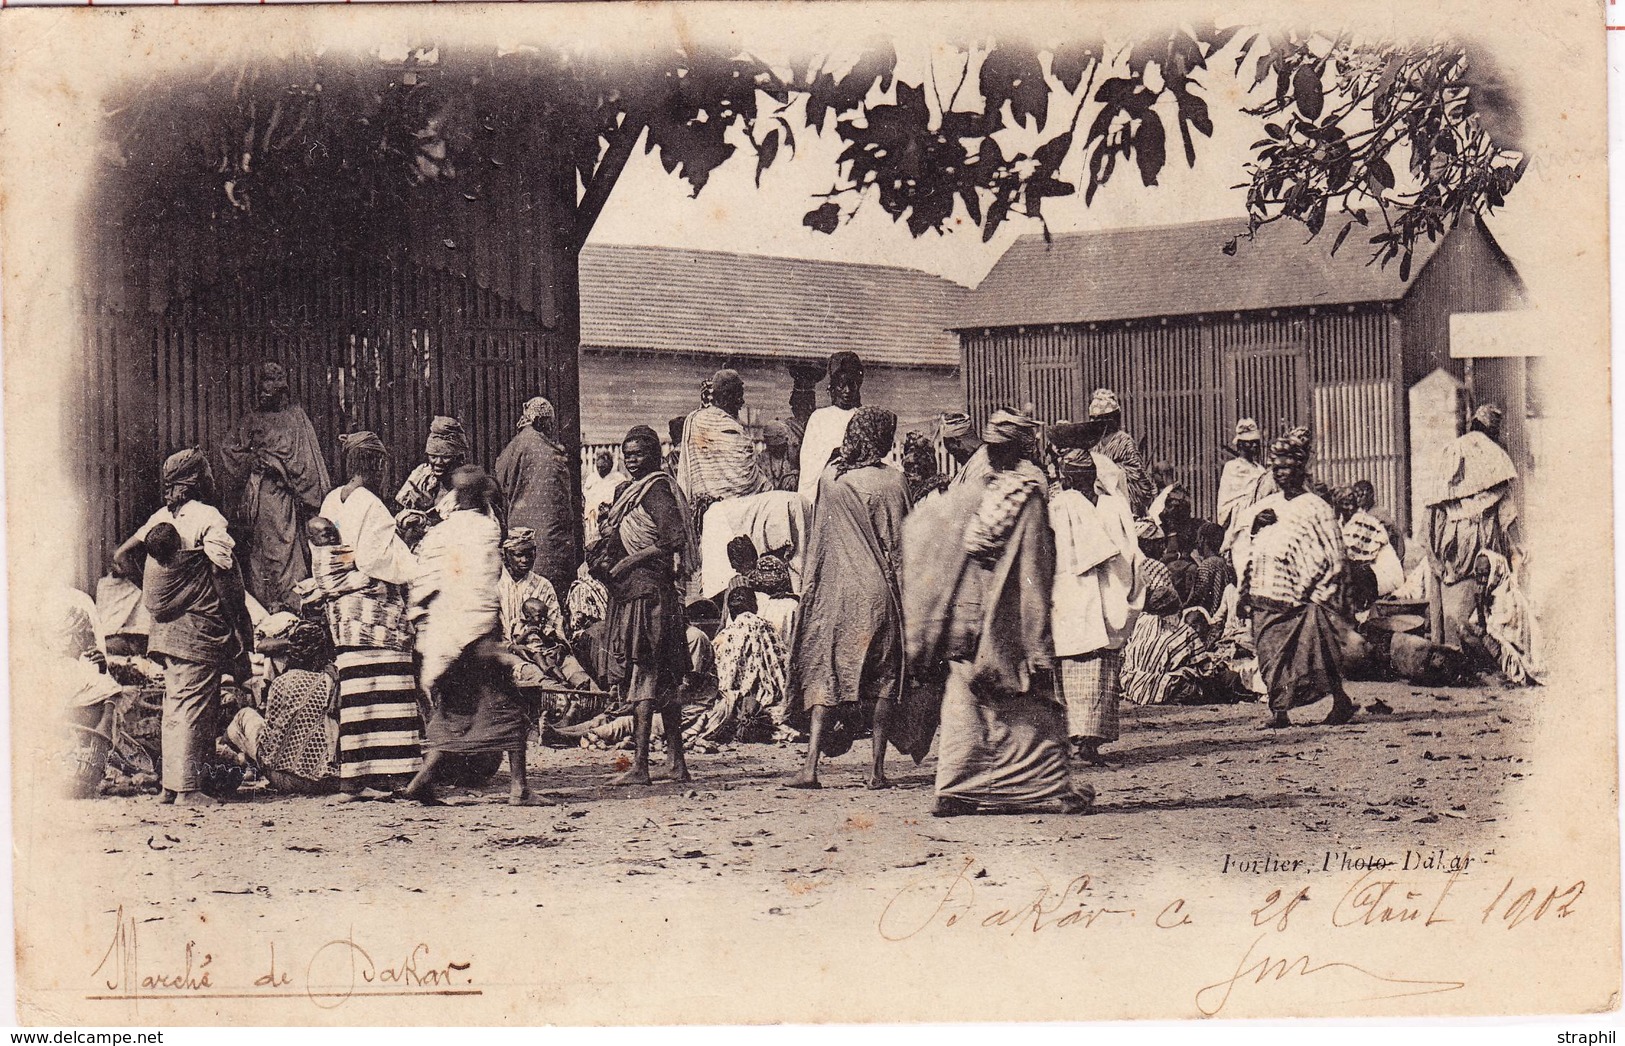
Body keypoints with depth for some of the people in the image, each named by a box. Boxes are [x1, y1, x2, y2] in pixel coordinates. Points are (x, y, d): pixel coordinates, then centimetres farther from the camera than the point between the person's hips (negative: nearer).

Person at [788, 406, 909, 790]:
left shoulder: (830, 477, 1)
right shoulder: (893, 481, -4)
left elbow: (818, 539, 7)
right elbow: (900, 544, -1)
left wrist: (808, 586, 17)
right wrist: (902, 593, 7)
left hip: (836, 590, 2)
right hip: (879, 593, -2)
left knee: (825, 673, 3)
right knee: (883, 677, 6)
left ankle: (811, 765, -7)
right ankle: (877, 768, 5)